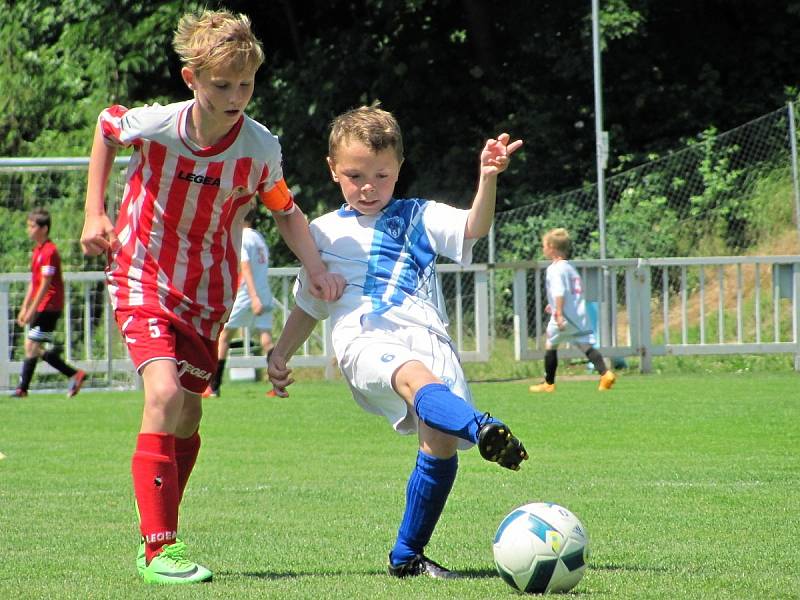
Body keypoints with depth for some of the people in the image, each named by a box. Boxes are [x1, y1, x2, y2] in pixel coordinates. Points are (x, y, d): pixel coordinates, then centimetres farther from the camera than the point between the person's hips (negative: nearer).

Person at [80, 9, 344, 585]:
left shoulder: (260, 148, -13)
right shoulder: (153, 126, -20)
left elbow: (286, 211, 4)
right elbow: (105, 127, 4)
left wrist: (318, 268, -11)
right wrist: (94, 212, 2)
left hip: (207, 291, 4)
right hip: (143, 278, -4)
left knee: (188, 417, 9)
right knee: (165, 393, -23)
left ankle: (159, 536, 29)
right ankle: (160, 548, -19)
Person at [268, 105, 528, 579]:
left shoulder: (419, 218, 19)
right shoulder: (324, 233, 24)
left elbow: (474, 228, 0)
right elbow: (308, 305, 34)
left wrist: (489, 180, -17)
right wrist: (280, 354, 25)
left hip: (427, 338, 2)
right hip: (365, 340, -2)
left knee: (440, 442, -13)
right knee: (415, 377, -37)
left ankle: (408, 554, 5)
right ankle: (482, 429, -71)